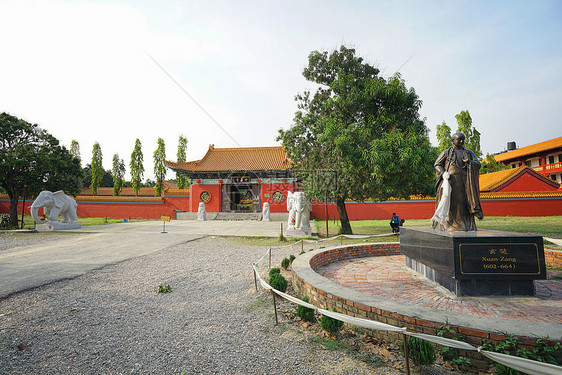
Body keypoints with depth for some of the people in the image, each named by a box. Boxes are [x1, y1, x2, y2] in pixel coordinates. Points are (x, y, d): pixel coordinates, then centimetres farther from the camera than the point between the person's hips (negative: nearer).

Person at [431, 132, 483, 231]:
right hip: (451, 181, -2)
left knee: (465, 203, -2)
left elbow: (478, 164, 10)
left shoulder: (469, 153, 16)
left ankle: (466, 225, 2)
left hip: (464, 181, 2)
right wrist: (443, 173, -10)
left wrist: (469, 162, -12)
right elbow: (437, 165, 7)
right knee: (449, 202, -6)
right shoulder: (447, 152, 9)